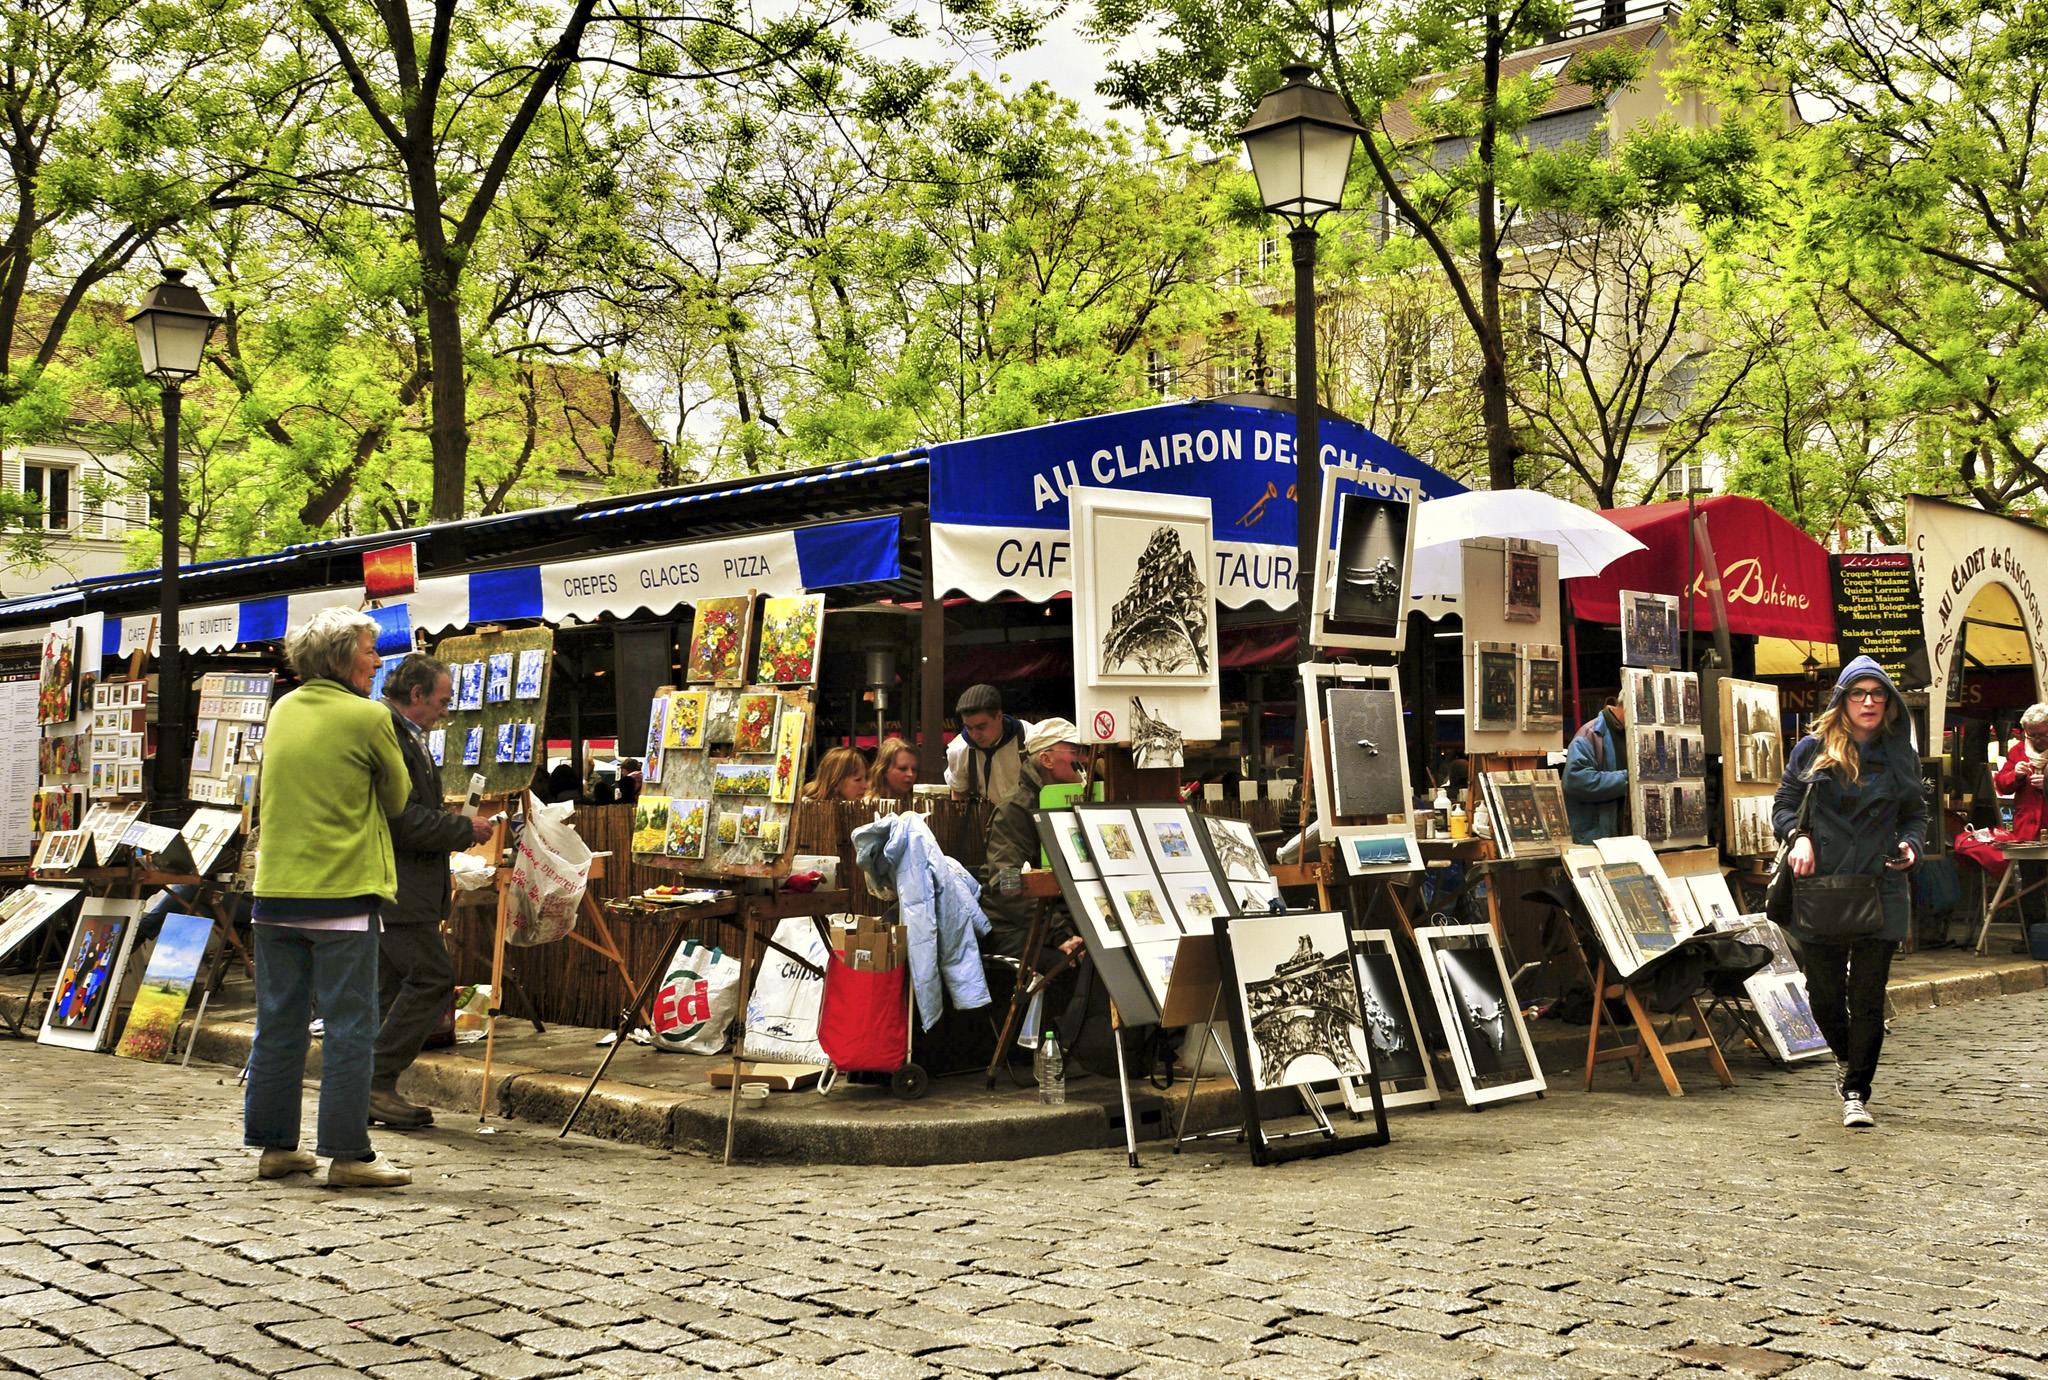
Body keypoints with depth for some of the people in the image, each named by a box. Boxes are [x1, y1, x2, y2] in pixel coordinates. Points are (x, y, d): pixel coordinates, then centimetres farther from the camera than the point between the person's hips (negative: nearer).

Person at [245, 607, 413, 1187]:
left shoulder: (282, 711, 10)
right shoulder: (368, 716, -9)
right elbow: (397, 797, 3)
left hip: (276, 889, 7)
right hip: (342, 890, -6)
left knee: (279, 1023, 11)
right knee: (349, 1026, -1)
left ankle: (276, 1145, 18)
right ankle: (347, 1153, 1)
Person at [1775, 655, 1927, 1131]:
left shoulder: (1900, 755, 8)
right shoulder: (1813, 749, 3)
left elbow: (1915, 814, 17)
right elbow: (1784, 803, 8)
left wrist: (1911, 844, -4)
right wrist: (1799, 837, -11)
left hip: (1880, 890, 0)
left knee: (1868, 996, -3)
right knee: (1823, 992, 5)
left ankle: (1856, 1092, 8)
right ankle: (1845, 1059, 36)